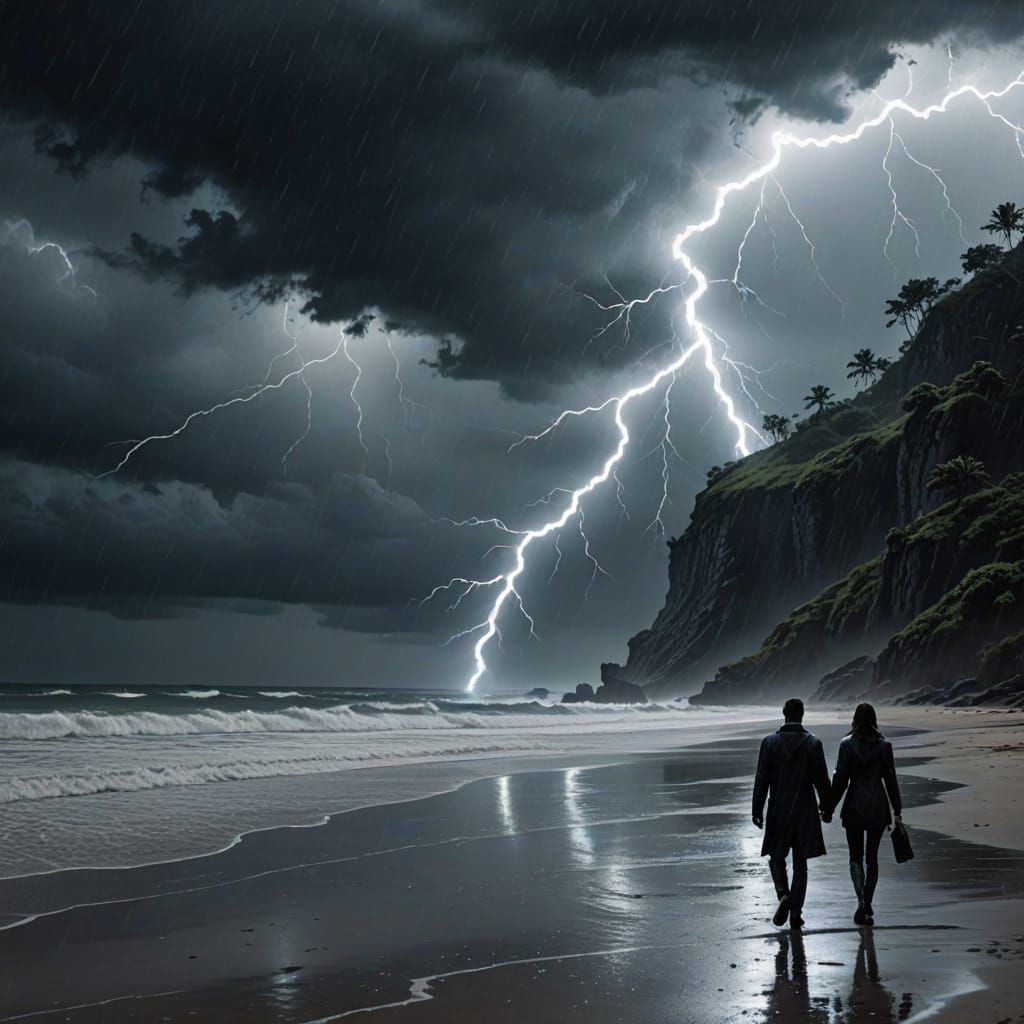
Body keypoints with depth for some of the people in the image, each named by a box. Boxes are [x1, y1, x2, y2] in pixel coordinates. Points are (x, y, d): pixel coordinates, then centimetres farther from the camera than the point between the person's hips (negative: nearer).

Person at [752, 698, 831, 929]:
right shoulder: (813, 743, -7)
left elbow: (762, 779, -5)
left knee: (776, 857, 15)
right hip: (805, 812, 0)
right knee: (800, 863, 9)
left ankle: (783, 894, -10)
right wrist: (825, 804, 11)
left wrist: (757, 810, 2)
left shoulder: (769, 742, -6)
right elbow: (821, 779, -4)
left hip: (778, 811, 0)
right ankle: (796, 912, 7)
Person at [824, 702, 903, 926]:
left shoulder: (847, 745, -7)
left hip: (855, 807, -2)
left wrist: (830, 808, 0)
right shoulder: (884, 745, -1)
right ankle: (867, 905, 13)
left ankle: (861, 900, -13)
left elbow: (840, 780, -7)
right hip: (878, 808, 2)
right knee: (872, 857, 12)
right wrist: (897, 809, 9)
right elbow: (891, 779, 2)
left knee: (856, 857, 8)